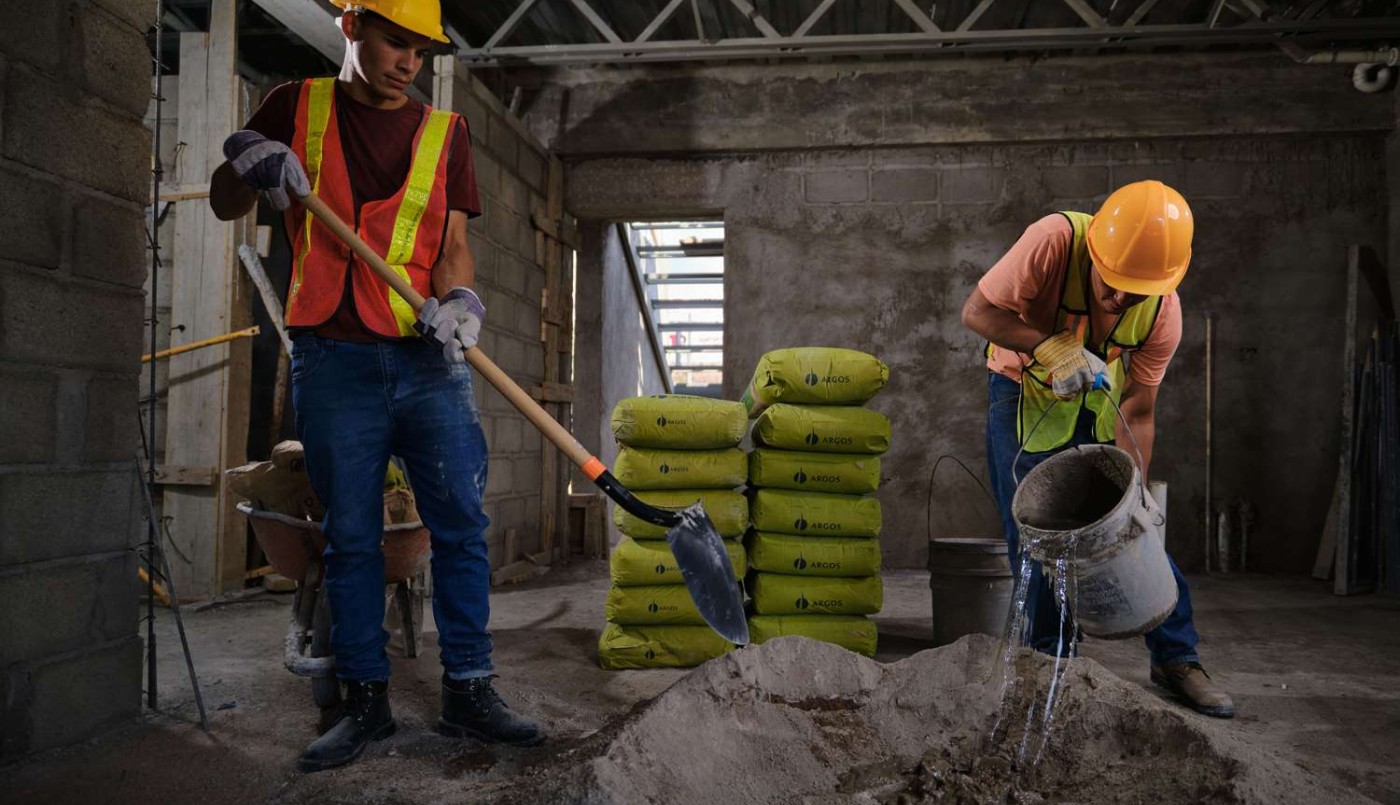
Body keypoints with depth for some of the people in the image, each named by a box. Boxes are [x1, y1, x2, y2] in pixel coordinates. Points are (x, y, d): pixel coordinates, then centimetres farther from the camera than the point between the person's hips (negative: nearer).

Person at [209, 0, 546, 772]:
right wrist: (253, 164, -9)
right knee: (350, 536, 4)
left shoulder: (445, 130, 12)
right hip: (334, 360, -1)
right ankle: (365, 701, 15)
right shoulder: (296, 106, 9)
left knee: (462, 524, -1)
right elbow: (223, 203, 13)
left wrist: (459, 301, -14)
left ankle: (468, 692, 10)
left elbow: (453, 243, 7)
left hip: (429, 361, 1)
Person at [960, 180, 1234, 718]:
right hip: (1026, 393, -2)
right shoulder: (1054, 241, -31)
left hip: (1101, 402, 2)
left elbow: (1138, 414, -16)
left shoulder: (1163, 311, -22)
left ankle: (1177, 658, 11)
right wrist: (1051, 347, -38)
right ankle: (1050, 659, 10)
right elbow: (976, 312, -27)